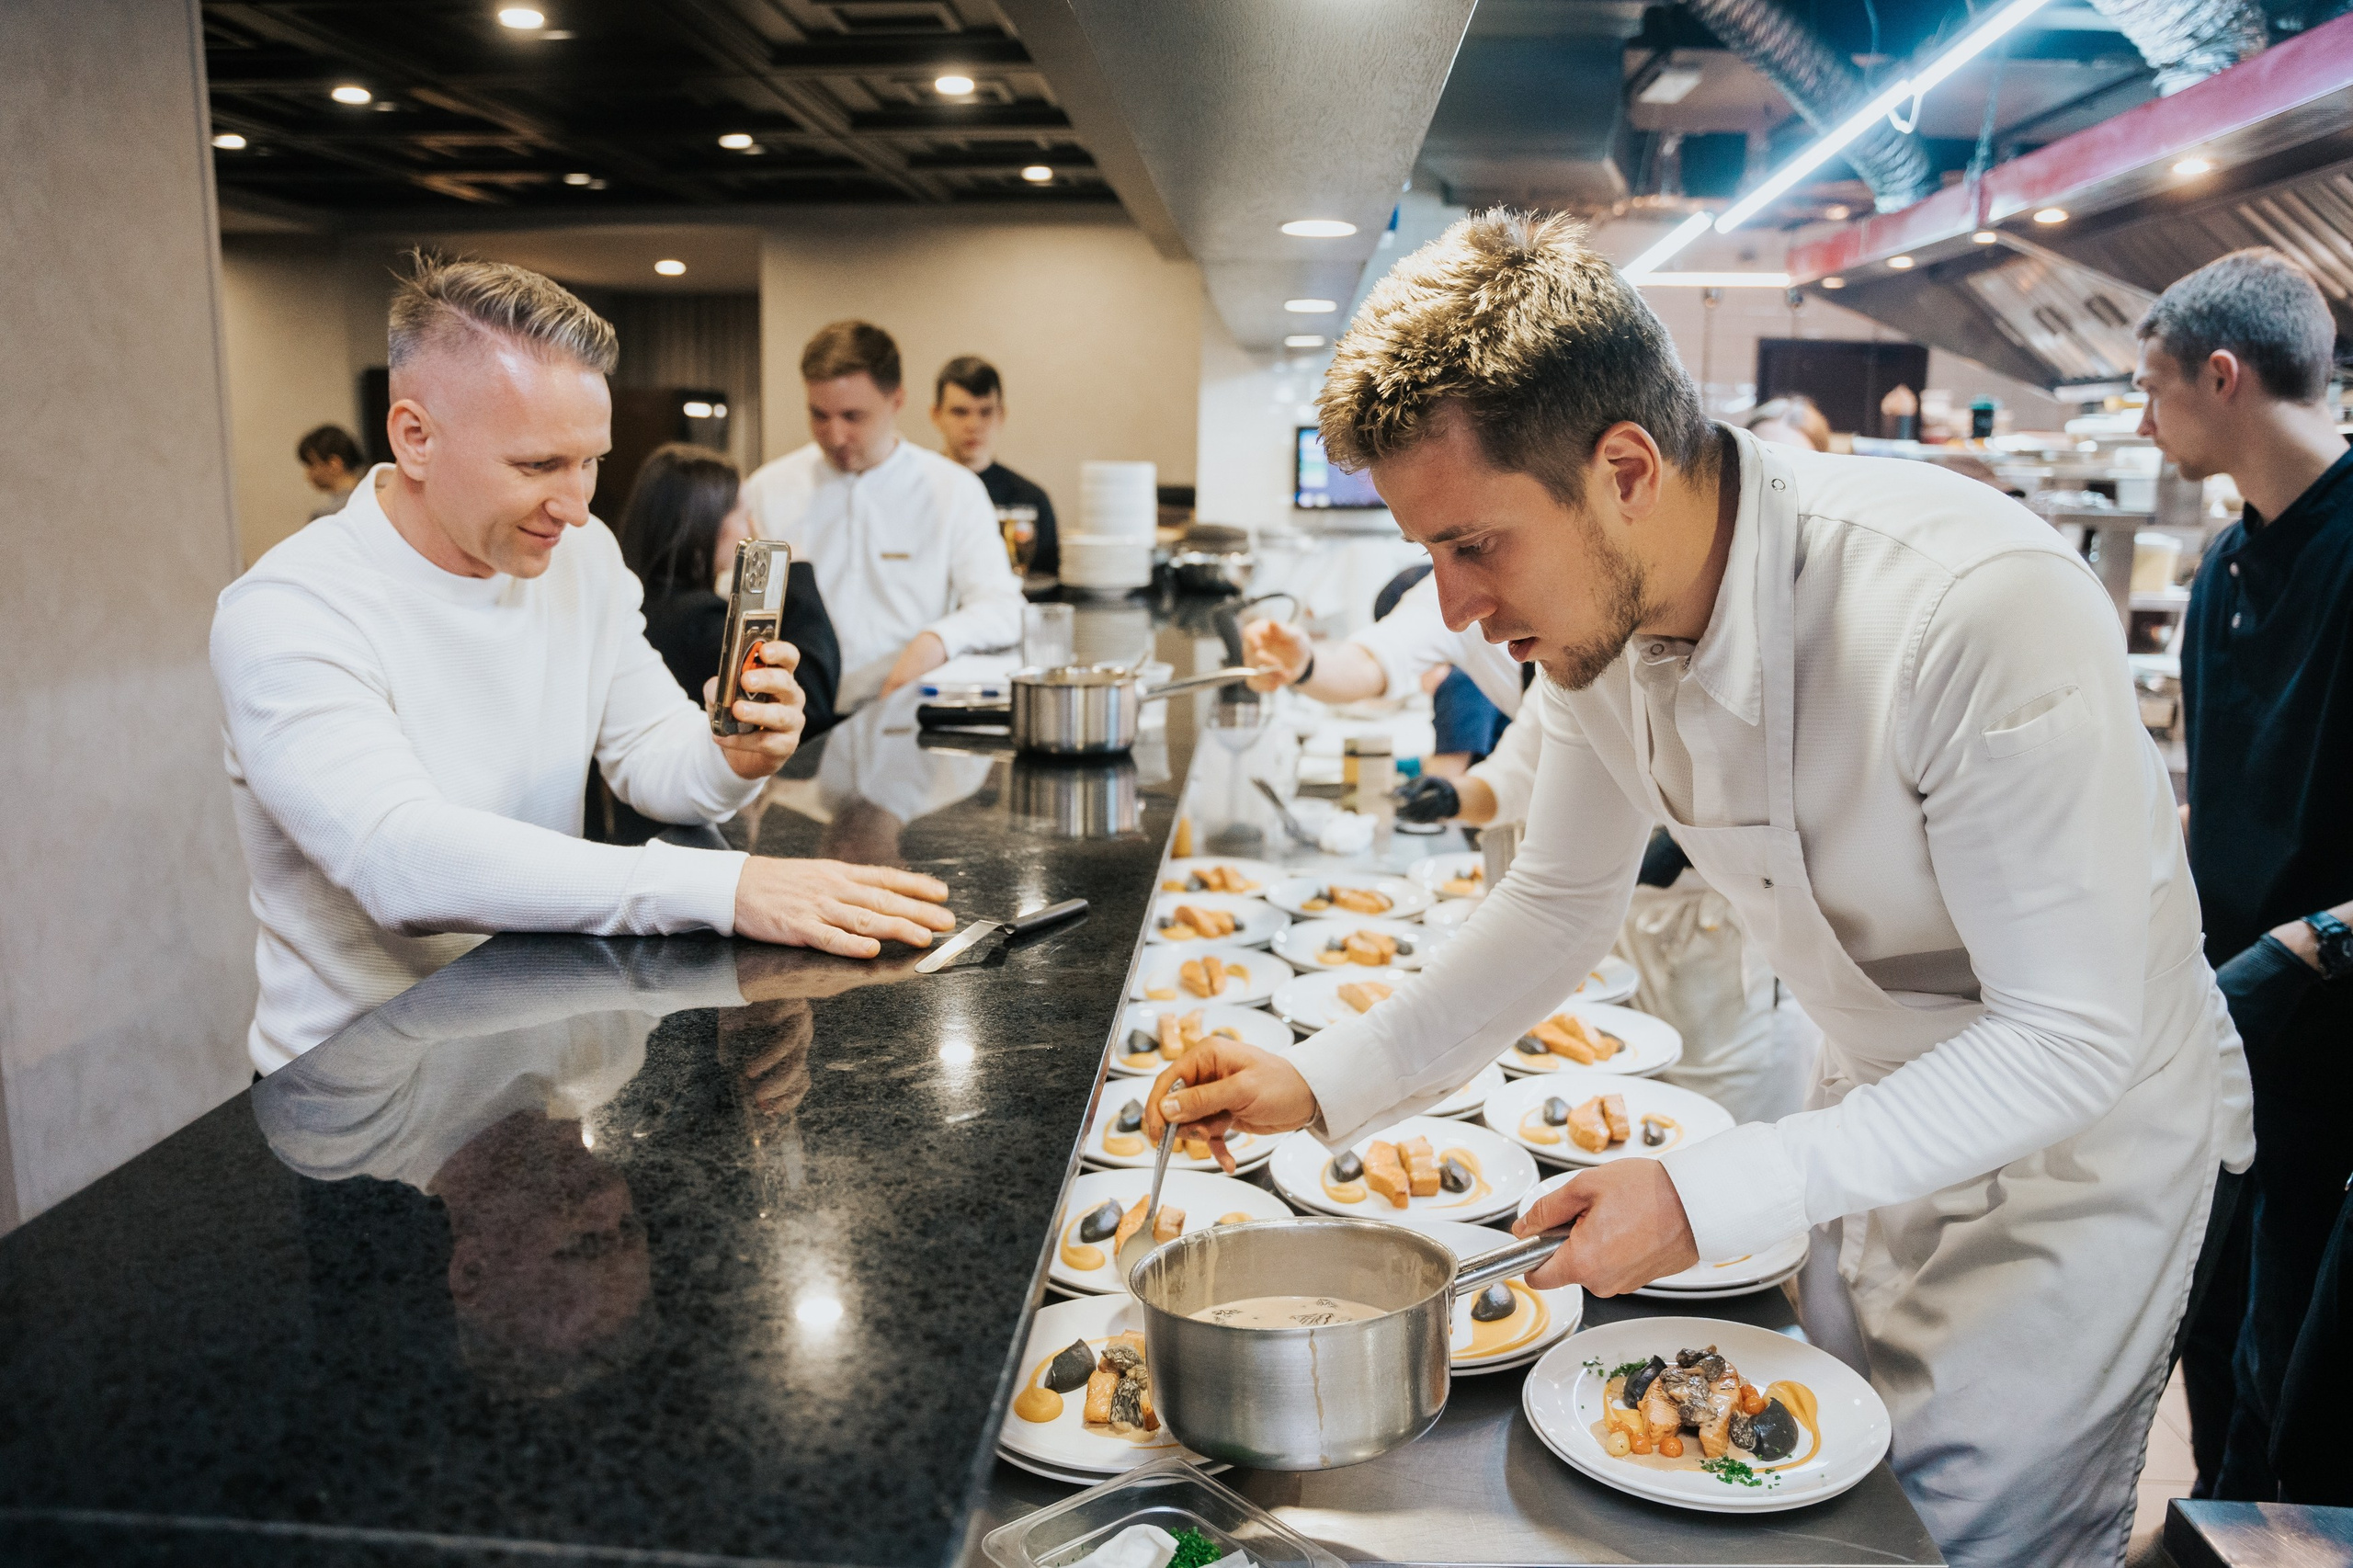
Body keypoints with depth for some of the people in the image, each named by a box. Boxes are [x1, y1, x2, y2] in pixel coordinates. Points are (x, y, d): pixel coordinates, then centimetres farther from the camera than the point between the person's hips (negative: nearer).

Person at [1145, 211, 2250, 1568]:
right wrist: (1321, 1084, -11)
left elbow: (2071, 1042, -30)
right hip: (1884, 1118, 6)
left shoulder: (1986, 610, -36)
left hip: (2084, 1142, -5)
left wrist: (1708, 1198, -34)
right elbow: (1561, 908, -1)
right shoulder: (1594, 616, -15)